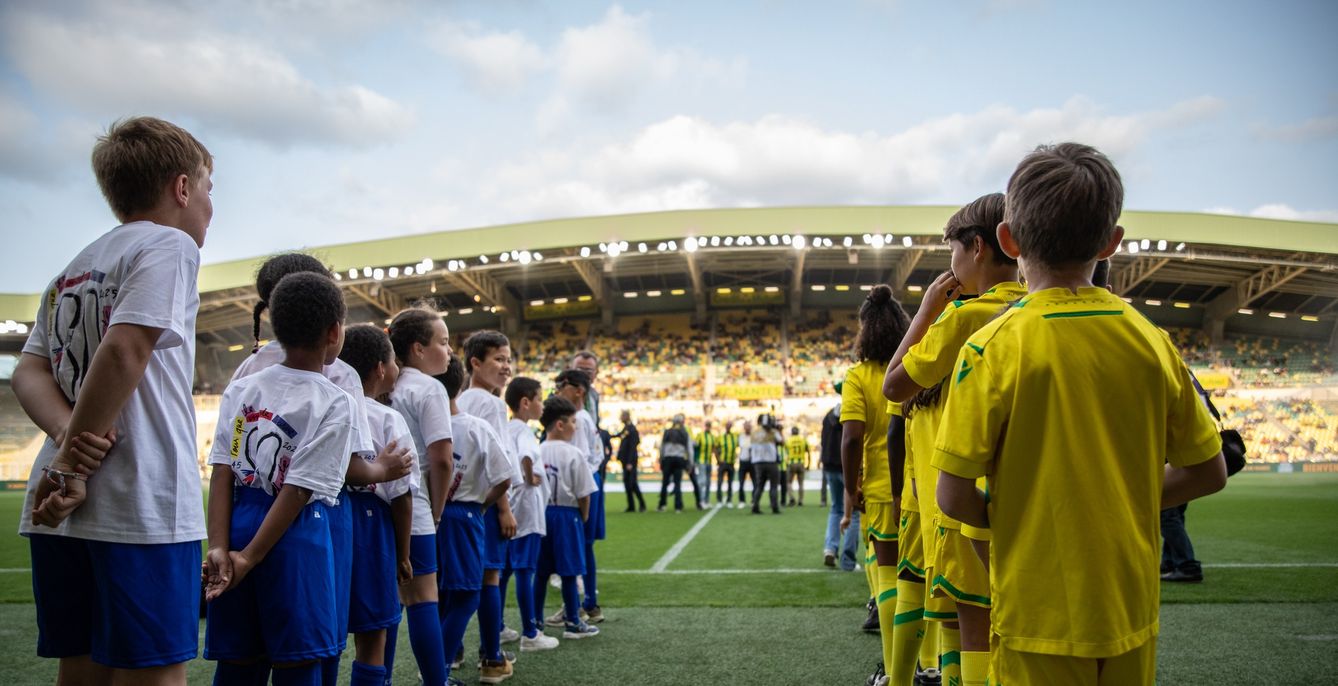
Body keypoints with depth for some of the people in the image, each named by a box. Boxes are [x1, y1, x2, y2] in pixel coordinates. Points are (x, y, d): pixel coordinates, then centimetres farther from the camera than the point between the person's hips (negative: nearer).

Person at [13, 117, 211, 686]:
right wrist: (72, 465, -13)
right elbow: (124, 351, -16)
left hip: (58, 511, 8)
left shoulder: (72, 270, 21)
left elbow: (28, 373, 10)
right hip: (143, 508, -8)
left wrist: (67, 434, -7)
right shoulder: (169, 243, -3)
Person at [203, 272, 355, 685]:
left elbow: (223, 473, -1)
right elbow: (298, 490, -12)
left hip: (239, 523, 5)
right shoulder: (336, 403, -8)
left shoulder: (240, 390, 6)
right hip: (295, 536, -5)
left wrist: (219, 548, -5)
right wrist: (248, 558, -9)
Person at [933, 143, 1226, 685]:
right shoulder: (1151, 341, -3)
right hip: (1131, 611, 4)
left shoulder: (994, 346, -15)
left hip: (1039, 616, -4)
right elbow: (1208, 472, 6)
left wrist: (1007, 520, 2)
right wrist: (1119, 507, 11)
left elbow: (953, 496, -16)